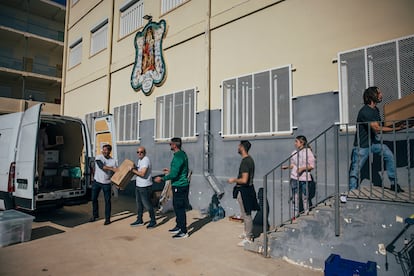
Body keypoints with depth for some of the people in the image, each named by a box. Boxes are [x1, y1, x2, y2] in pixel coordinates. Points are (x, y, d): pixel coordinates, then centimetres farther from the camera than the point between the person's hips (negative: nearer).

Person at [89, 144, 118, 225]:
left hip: (107, 183, 0)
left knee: (107, 200, 1)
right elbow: (101, 166, -24)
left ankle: (107, 218, 11)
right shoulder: (98, 157, -6)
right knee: (94, 199, 10)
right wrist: (111, 168, -32)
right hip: (97, 182, 1)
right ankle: (95, 215, 31)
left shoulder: (113, 161, -1)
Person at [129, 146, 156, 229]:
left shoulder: (145, 160, -19)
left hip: (145, 186, -10)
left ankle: (153, 221, 12)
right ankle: (139, 220, 30)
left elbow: (142, 173, -27)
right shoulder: (139, 160, 13)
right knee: (139, 203, 17)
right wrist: (133, 169, 7)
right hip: (138, 185, 10)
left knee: (147, 204, -1)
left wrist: (133, 170, -17)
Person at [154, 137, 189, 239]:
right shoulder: (183, 154, 10)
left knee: (180, 208, -2)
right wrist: (170, 171, 25)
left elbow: (174, 175, -24)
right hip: (181, 184, 10)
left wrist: (162, 179, -13)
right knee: (177, 207, 19)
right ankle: (178, 227, 32)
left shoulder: (178, 157, -21)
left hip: (179, 186, -10)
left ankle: (184, 232, 8)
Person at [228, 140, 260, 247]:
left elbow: (244, 180, -28)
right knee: (245, 214, 21)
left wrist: (234, 180, -12)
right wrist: (237, 179, 20)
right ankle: (248, 233, 35)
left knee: (246, 215, 2)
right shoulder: (249, 159, 8)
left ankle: (248, 238, 14)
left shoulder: (245, 162, -23)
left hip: (244, 191, -10)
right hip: (248, 188, 10)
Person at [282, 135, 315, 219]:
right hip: (294, 178, 4)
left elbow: (312, 165, -6)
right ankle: (295, 215, 13)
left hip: (304, 178, -4)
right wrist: (286, 167, 0)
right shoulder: (294, 153, 9)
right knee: (295, 197, 5)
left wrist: (302, 168, -18)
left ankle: (306, 214, 20)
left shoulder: (308, 151, -4)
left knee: (305, 197, 5)